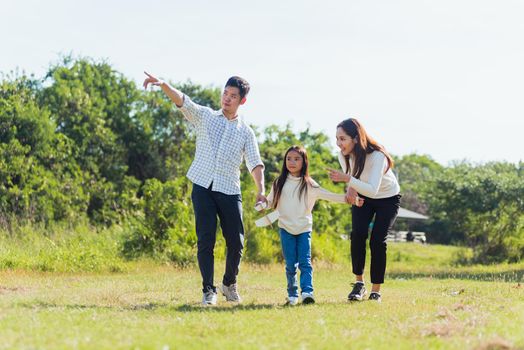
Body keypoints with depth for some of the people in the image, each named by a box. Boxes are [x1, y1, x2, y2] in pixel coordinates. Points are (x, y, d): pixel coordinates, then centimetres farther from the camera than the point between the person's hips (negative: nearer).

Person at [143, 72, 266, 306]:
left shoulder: (246, 132, 11)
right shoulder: (204, 116, 9)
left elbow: (255, 164, 3)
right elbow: (182, 101, -7)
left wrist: (261, 190, -14)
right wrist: (163, 85, -27)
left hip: (230, 192, 1)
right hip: (203, 188, -1)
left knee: (236, 242, 1)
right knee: (205, 240, -6)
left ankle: (230, 284, 24)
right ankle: (208, 290, 1)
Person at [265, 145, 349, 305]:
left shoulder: (309, 184, 1)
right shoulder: (280, 183, 6)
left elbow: (329, 195, -2)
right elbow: (270, 201, 11)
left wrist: (347, 198, -11)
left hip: (304, 228, -1)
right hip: (286, 228, 1)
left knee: (305, 262, -10)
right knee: (290, 264, 2)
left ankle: (307, 292, -17)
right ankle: (292, 295, 8)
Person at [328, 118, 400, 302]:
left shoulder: (377, 156, -35)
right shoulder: (344, 155, -17)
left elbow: (373, 190, -43)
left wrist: (347, 179, -53)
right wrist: (351, 188, -17)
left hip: (388, 198, -4)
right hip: (362, 197, 4)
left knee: (377, 240, -15)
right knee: (358, 233, -19)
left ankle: (376, 291, -2)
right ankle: (359, 283, -7)